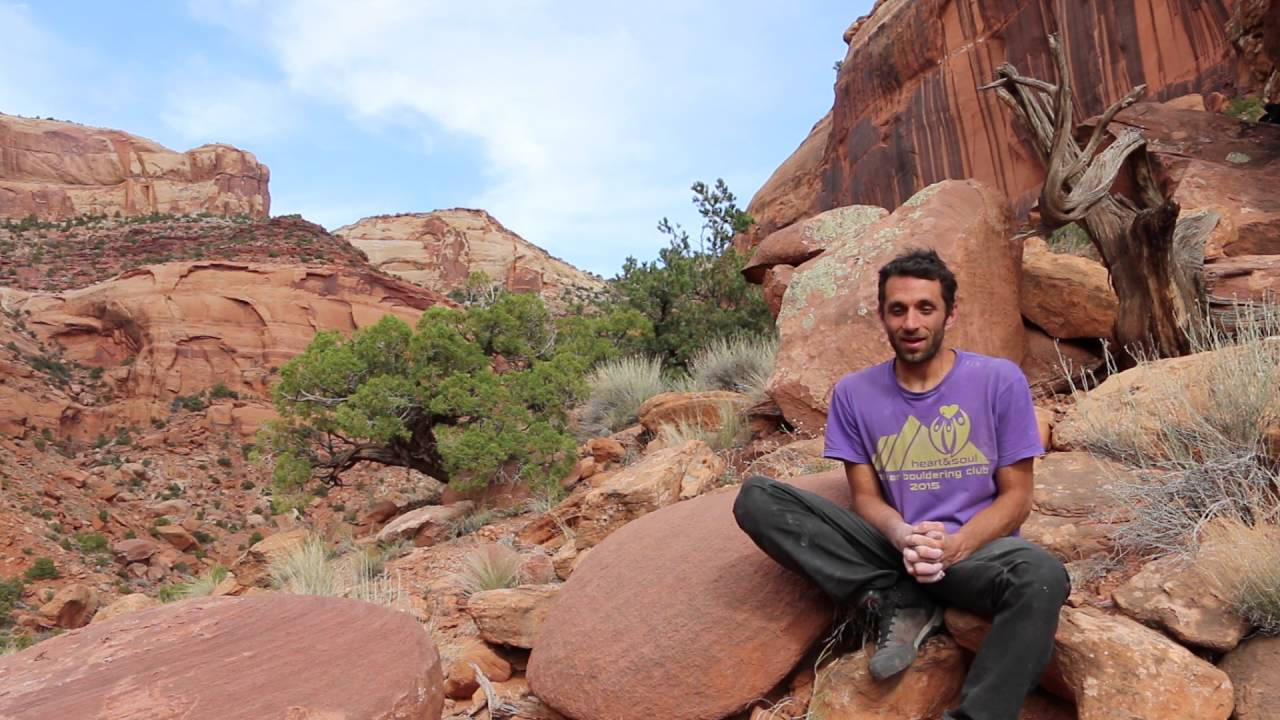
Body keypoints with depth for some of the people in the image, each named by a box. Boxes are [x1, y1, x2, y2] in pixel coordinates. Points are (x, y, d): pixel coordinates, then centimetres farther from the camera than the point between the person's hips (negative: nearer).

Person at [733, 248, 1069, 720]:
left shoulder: (1000, 380, -3)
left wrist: (955, 546, -20)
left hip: (976, 547, -2)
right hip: (891, 547, 2)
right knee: (756, 498, -17)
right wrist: (903, 538, -21)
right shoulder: (854, 393, 2)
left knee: (1042, 577, -38)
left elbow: (1015, 496, -1)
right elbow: (866, 497, 3)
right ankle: (900, 607, -16)